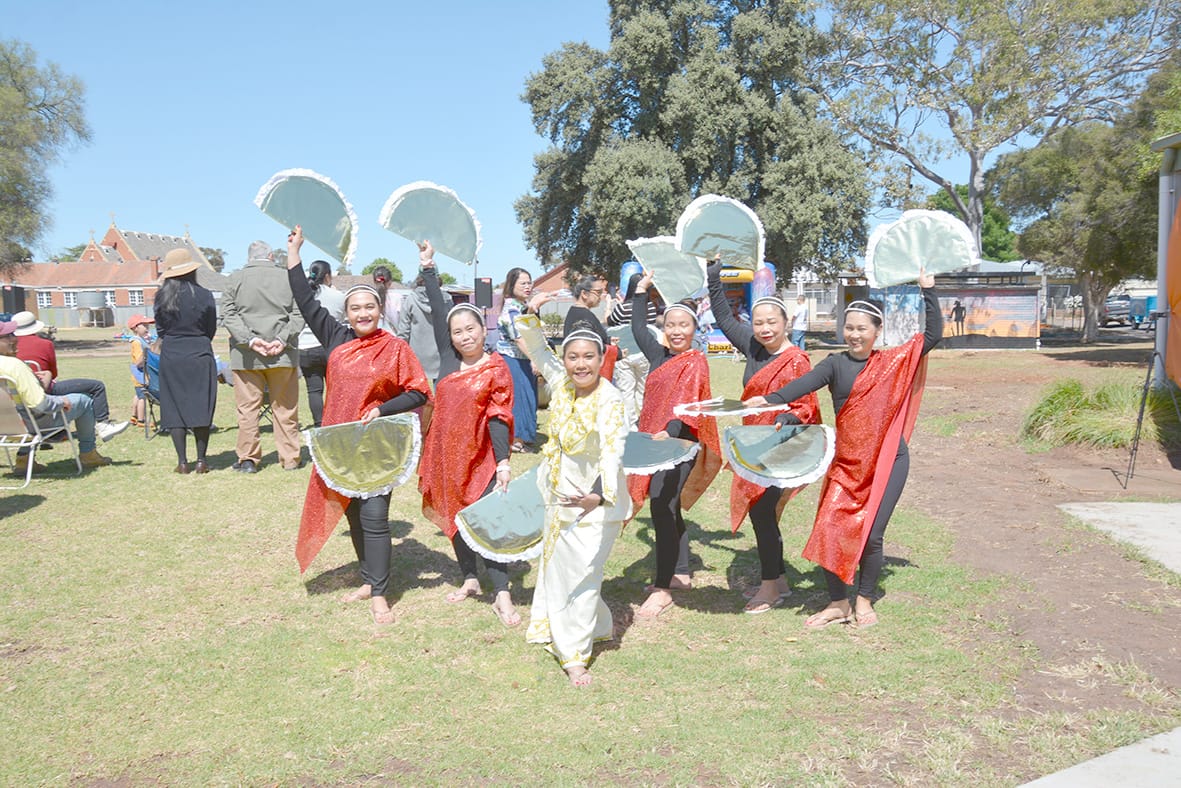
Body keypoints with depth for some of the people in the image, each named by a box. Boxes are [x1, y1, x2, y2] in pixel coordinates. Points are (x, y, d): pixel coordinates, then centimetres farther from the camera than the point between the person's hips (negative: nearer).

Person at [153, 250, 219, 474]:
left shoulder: (162, 297, -1)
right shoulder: (204, 296, -6)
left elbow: (160, 329, 7)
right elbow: (211, 329, 3)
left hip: (171, 357, 1)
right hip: (200, 355, -1)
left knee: (174, 408, 6)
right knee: (202, 407, 4)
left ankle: (182, 461, 5)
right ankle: (201, 460, 3)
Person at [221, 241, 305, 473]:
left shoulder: (235, 278, 3)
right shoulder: (287, 278, 2)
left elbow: (228, 315, -2)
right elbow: (298, 314, -3)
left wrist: (249, 339, -10)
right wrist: (283, 340, -8)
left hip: (245, 355, 0)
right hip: (283, 355, 0)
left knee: (248, 408, 6)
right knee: (285, 408, 8)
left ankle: (247, 459, 10)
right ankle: (290, 458, 13)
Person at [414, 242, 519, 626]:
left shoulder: (496, 370, -7)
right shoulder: (449, 360, 4)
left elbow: (498, 418, -12)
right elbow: (438, 311, 6)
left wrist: (504, 461, -20)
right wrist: (428, 266, 9)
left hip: (482, 458, -5)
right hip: (447, 454, 5)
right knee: (454, 518, 15)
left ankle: (502, 595, -3)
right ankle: (470, 579, 32)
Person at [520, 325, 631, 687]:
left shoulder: (609, 401, -23)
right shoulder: (561, 385, -3)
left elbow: (612, 451, -36)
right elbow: (538, 352, 14)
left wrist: (601, 495, -51)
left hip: (594, 500, -7)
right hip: (560, 493, 8)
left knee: (580, 572, -4)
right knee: (557, 565, 20)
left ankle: (575, 657, 11)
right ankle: (599, 623, 43)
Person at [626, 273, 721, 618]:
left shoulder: (695, 362, -10)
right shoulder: (660, 356, 12)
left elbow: (687, 404, -24)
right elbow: (638, 329, 28)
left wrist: (669, 433, -39)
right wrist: (641, 290, 27)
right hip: (654, 441, 8)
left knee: (663, 510, -12)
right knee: (669, 511, 16)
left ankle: (662, 589, -5)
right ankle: (680, 574, 30)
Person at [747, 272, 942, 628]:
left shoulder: (894, 362, 5)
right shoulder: (836, 364, 1)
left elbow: (933, 334, 7)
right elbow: (805, 383, -17)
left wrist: (928, 291, 4)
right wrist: (770, 399, -35)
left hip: (888, 461, -1)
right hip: (846, 462, 1)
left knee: (870, 534, -2)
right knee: (831, 530, -5)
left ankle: (864, 600, 22)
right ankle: (838, 603, 13)